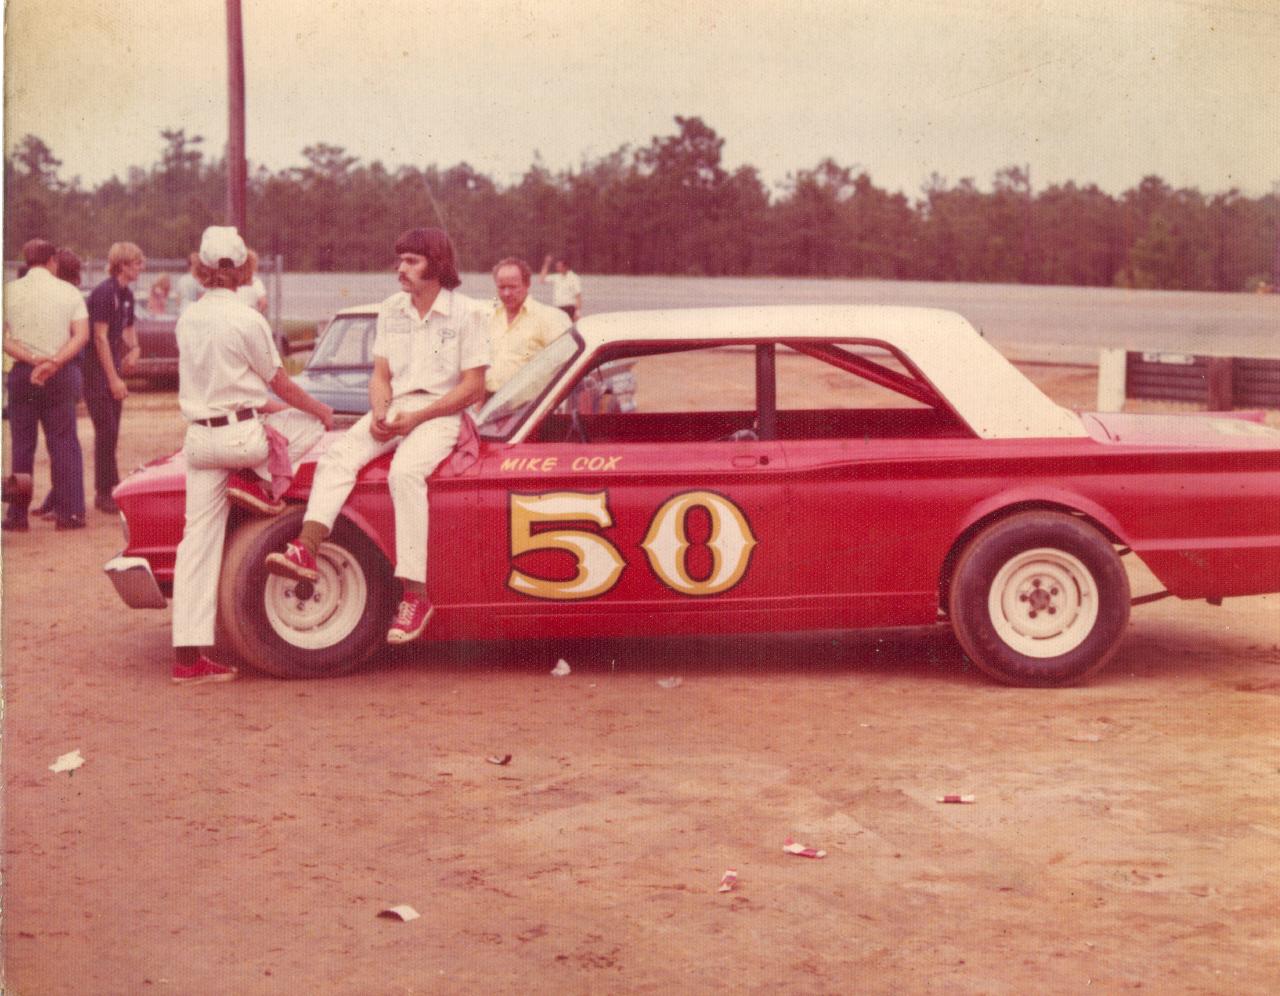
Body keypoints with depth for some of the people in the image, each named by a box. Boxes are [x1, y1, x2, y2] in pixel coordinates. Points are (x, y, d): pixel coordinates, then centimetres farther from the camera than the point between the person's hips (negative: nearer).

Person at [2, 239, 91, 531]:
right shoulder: (69, 292, 1)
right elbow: (82, 335, -8)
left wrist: (31, 359, -12)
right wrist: (54, 362, -14)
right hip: (61, 375, 0)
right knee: (64, 443, 5)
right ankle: (69, 512, 2)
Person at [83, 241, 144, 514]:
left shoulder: (126, 294, 10)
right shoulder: (103, 293, -16)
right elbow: (100, 337, -19)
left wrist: (134, 347, 4)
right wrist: (114, 379, -19)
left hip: (114, 369, 8)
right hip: (97, 372, -8)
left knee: (112, 433, 11)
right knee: (106, 432, -9)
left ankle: (110, 489, 17)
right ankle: (104, 493, -3)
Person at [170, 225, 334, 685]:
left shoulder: (187, 319, 8)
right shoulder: (246, 319, -10)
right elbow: (281, 384, 0)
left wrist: (262, 406, 27)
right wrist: (321, 409, 16)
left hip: (198, 436, 6)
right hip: (240, 435, -6)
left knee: (198, 539, 5)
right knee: (312, 423, 18)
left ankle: (188, 655, 2)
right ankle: (253, 478, 1)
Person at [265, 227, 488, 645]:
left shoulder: (468, 313, -4)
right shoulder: (390, 310, 14)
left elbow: (473, 387, -7)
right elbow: (380, 375, 15)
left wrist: (415, 418, -15)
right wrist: (379, 412, -7)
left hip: (440, 414, -6)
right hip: (393, 410, 6)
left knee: (405, 471, -34)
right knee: (336, 456, -22)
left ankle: (416, 594, -34)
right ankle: (306, 551, -34)